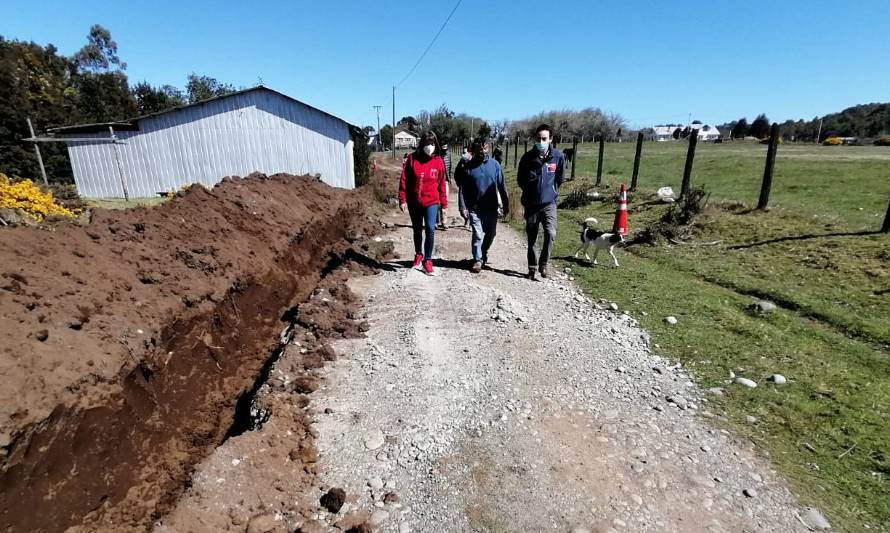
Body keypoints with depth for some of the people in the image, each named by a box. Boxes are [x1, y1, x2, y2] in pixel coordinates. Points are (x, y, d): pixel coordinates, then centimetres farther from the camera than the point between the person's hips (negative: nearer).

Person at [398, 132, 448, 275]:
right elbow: (404, 180, -2)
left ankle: (427, 260, 0)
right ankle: (418, 254, 36)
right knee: (417, 230, 15)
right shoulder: (412, 159, -4)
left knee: (430, 229, -14)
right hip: (414, 202, 1)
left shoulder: (438, 161, -1)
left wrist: (444, 204, 5)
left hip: (431, 201, -1)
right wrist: (402, 200, -6)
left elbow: (441, 184, 4)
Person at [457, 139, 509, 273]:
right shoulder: (467, 167, -2)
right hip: (475, 209, -2)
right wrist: (463, 207, -10)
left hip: (491, 208, 3)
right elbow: (462, 189, -2)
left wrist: (506, 204, 4)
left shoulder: (494, 164, 1)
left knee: (491, 234, 15)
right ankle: (478, 260, 8)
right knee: (477, 235, -6)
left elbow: (501, 186, 5)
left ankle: (483, 253, 39)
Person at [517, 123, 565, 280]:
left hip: (549, 203, 0)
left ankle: (543, 263, 0)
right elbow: (520, 179, 7)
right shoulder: (528, 157, -6)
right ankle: (532, 268, 24)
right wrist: (530, 191, 11)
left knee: (551, 233, -19)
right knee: (531, 239, 9)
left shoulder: (558, 156, -4)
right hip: (531, 204, 1)